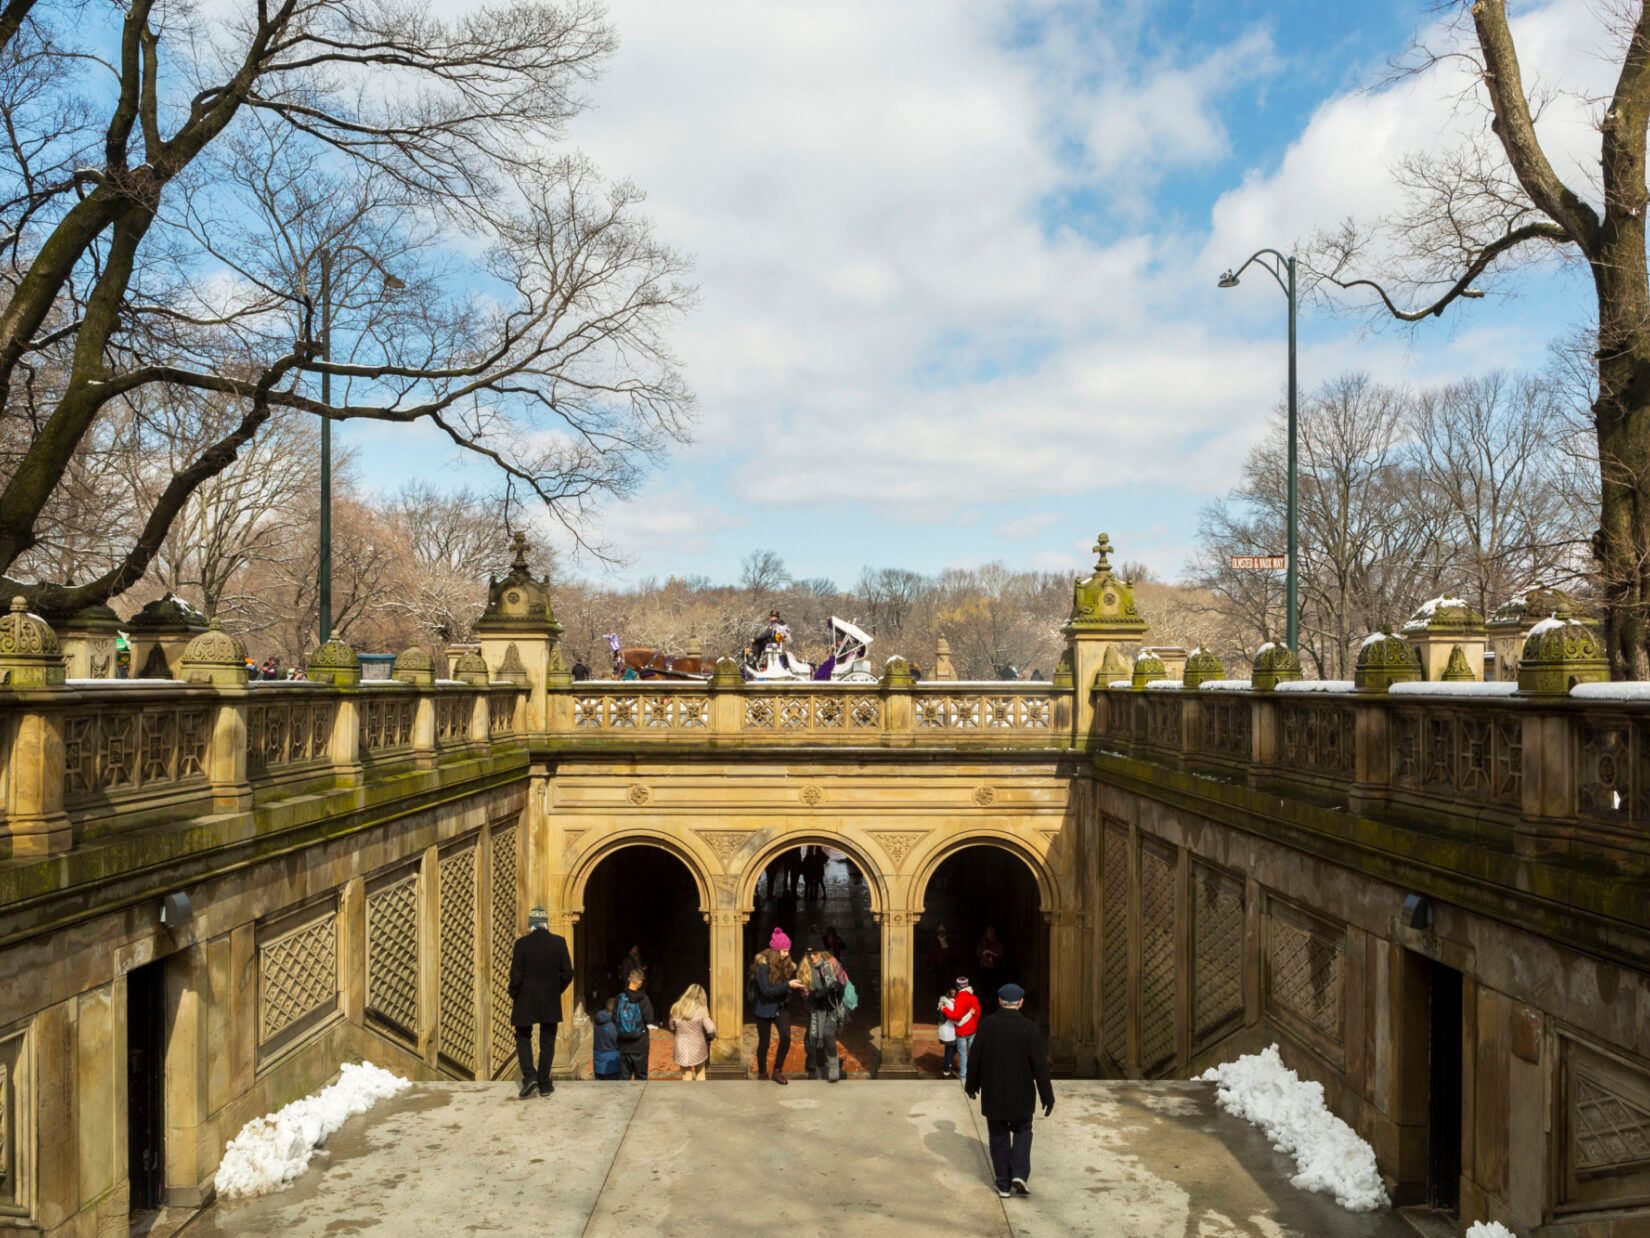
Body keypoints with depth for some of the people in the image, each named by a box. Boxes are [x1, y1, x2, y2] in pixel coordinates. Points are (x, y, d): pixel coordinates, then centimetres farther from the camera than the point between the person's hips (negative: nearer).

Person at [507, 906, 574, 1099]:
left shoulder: (522, 943, -11)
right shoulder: (559, 943, -5)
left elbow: (516, 975, -11)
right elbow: (567, 973, -3)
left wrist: (514, 995, 5)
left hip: (525, 1001, -2)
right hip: (551, 1003, 2)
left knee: (523, 1038, 14)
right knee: (547, 1042, 12)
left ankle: (529, 1077, -2)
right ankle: (544, 1084, 14)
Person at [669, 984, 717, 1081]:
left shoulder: (676, 1009, -4)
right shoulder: (701, 1010, -14)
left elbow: (672, 1027, 8)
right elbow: (711, 1030, -16)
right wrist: (710, 1037, 6)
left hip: (682, 1049, 2)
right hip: (698, 1048, -2)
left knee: (686, 1076, 14)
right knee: (700, 1074, 19)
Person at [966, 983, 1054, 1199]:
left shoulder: (987, 1025, -8)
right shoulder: (1029, 1029, -13)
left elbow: (975, 1058, -2)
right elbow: (1040, 1066, -11)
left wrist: (972, 1084, 13)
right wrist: (1047, 1096, -3)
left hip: (993, 1094, 1)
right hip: (1021, 1095, -1)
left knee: (999, 1136, 13)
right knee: (1022, 1131, 19)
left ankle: (1003, 1184, 15)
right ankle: (1019, 1174, 2)